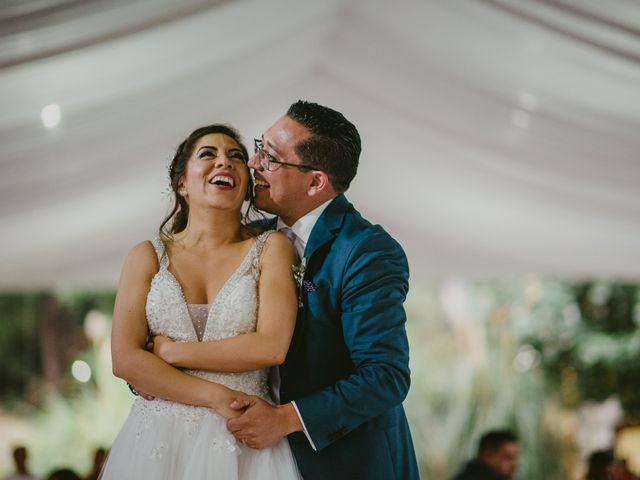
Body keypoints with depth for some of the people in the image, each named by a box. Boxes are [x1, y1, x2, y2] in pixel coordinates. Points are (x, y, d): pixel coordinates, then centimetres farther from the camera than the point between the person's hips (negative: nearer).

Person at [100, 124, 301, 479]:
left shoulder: (270, 249, 1)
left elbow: (272, 347, -11)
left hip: (244, 443, -1)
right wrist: (217, 397, -13)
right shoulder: (148, 257, 5)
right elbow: (124, 359, -5)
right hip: (160, 441, 1)